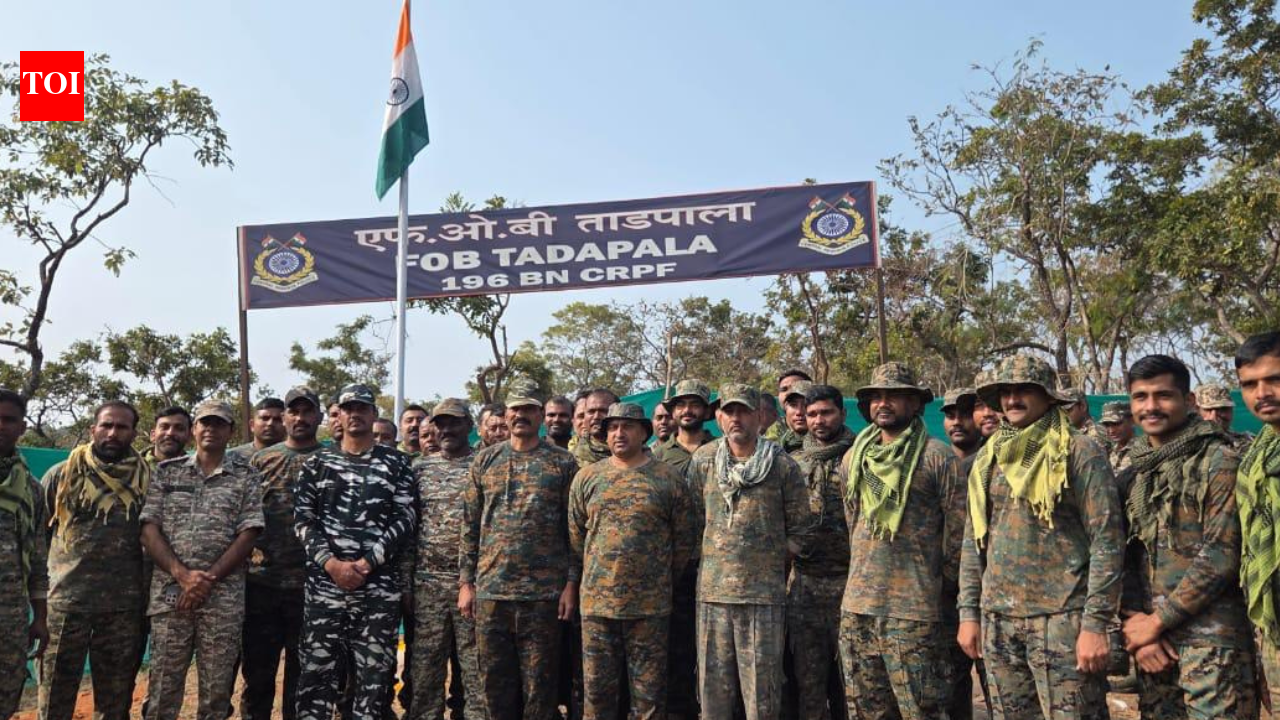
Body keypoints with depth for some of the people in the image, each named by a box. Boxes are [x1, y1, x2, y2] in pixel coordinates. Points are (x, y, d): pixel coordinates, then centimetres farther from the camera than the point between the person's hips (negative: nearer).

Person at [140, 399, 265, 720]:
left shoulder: (246, 476, 6)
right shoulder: (167, 471, 9)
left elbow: (247, 535, -1)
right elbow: (149, 531, 2)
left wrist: (209, 579, -11)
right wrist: (183, 575, -11)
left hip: (223, 598, -1)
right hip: (170, 593, 1)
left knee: (217, 690, 4)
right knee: (163, 689, 4)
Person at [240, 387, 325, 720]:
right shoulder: (261, 460, 9)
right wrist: (251, 550, -1)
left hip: (310, 584, -2)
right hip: (260, 582, 2)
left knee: (301, 674, 9)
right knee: (257, 673, 11)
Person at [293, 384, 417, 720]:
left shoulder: (396, 463, 6)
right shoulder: (317, 463, 10)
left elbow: (405, 519, -1)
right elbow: (303, 519, 3)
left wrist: (367, 563, -11)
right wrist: (331, 563, -11)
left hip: (379, 584, -1)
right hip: (324, 581, 1)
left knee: (373, 673, 3)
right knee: (317, 671, 2)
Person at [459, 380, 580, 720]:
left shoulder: (564, 463, 2)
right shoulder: (485, 460, 9)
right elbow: (470, 525, 9)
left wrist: (571, 583, -6)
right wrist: (466, 581, 4)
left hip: (544, 593, -2)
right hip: (490, 592, 3)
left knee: (539, 686, 6)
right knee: (495, 684, 11)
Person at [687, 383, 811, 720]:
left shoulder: (782, 465, -2)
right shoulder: (702, 461, 5)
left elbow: (799, 530, 4)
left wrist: (771, 559, 1)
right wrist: (718, 553, 9)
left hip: (764, 594, -2)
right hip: (712, 591, 3)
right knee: (713, 690, 12)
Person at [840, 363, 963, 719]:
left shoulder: (936, 457, -6)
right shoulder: (852, 459, 11)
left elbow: (958, 533, -4)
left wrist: (932, 580, 3)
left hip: (913, 610, -5)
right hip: (856, 607, 6)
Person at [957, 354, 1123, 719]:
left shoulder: (1079, 452, -5)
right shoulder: (987, 459, 11)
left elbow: (1107, 540, -9)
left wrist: (1096, 623, -14)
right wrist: (969, 612, 9)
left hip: (1061, 618, -5)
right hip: (998, 619, 5)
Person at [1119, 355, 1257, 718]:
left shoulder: (1219, 461, -6)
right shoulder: (1131, 474, 10)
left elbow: (1222, 555, -13)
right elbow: (1124, 557, 9)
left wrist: (1157, 620, -12)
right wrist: (1136, 621, -6)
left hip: (1212, 635, -5)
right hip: (1152, 635, 5)